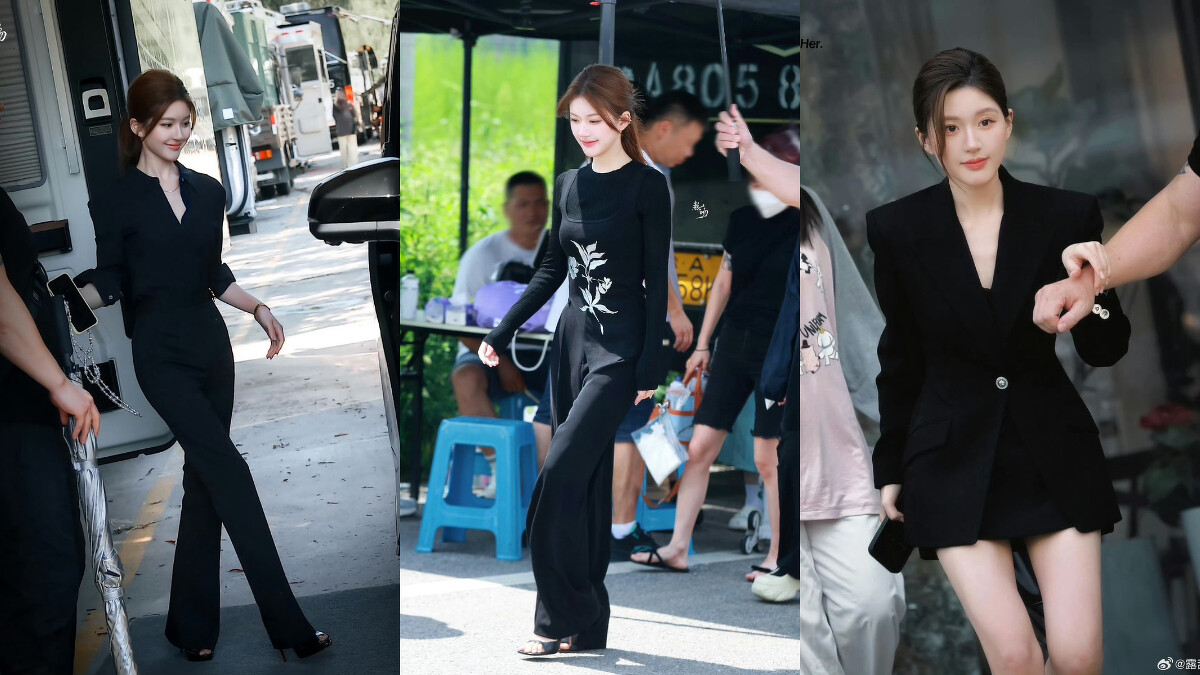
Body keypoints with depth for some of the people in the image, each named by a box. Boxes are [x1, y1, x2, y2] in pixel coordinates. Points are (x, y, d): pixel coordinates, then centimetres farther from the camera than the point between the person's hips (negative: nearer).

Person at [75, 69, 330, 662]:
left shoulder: (208, 192, 12)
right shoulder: (116, 201, -2)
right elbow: (109, 282, 0)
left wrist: (258, 308, 7)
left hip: (210, 342, 6)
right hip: (161, 352, -6)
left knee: (205, 479, 6)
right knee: (229, 471, -13)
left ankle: (192, 624, 15)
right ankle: (287, 625, -12)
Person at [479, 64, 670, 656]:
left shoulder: (647, 187, -7)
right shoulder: (568, 185, 10)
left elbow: (656, 281, -9)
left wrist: (651, 368, -12)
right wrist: (502, 333, 12)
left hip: (620, 350, -6)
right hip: (572, 340, 6)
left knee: (562, 472, -15)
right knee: (584, 481, 7)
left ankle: (559, 617, -5)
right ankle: (586, 625, 12)